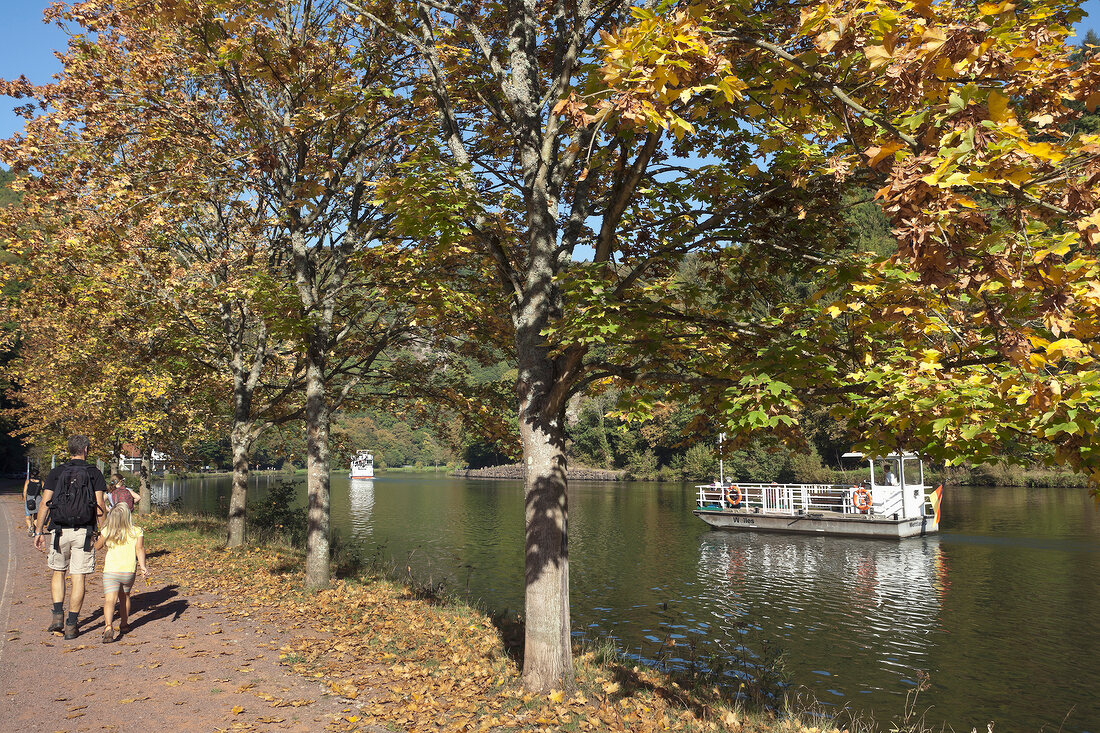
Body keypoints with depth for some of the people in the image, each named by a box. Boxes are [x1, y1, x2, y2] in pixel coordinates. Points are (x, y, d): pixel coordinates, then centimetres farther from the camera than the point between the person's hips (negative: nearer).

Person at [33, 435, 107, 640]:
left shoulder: (56, 473, 4)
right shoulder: (94, 473, 1)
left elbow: (44, 503, 0)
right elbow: (99, 506, -4)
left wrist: (38, 532, 6)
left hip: (60, 531, 1)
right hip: (84, 532, -1)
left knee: (58, 572, 20)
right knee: (78, 577, 3)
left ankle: (58, 615, 8)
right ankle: (71, 625, 4)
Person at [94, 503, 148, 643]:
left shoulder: (107, 531, 3)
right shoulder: (137, 531, 1)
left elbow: (97, 546, 18)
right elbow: (140, 548, -11)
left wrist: (99, 536, 38)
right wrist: (143, 566, -15)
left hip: (110, 570, -2)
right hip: (129, 571, 2)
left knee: (109, 600, -12)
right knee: (124, 596, 25)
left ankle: (108, 626, -34)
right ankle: (124, 624, 40)